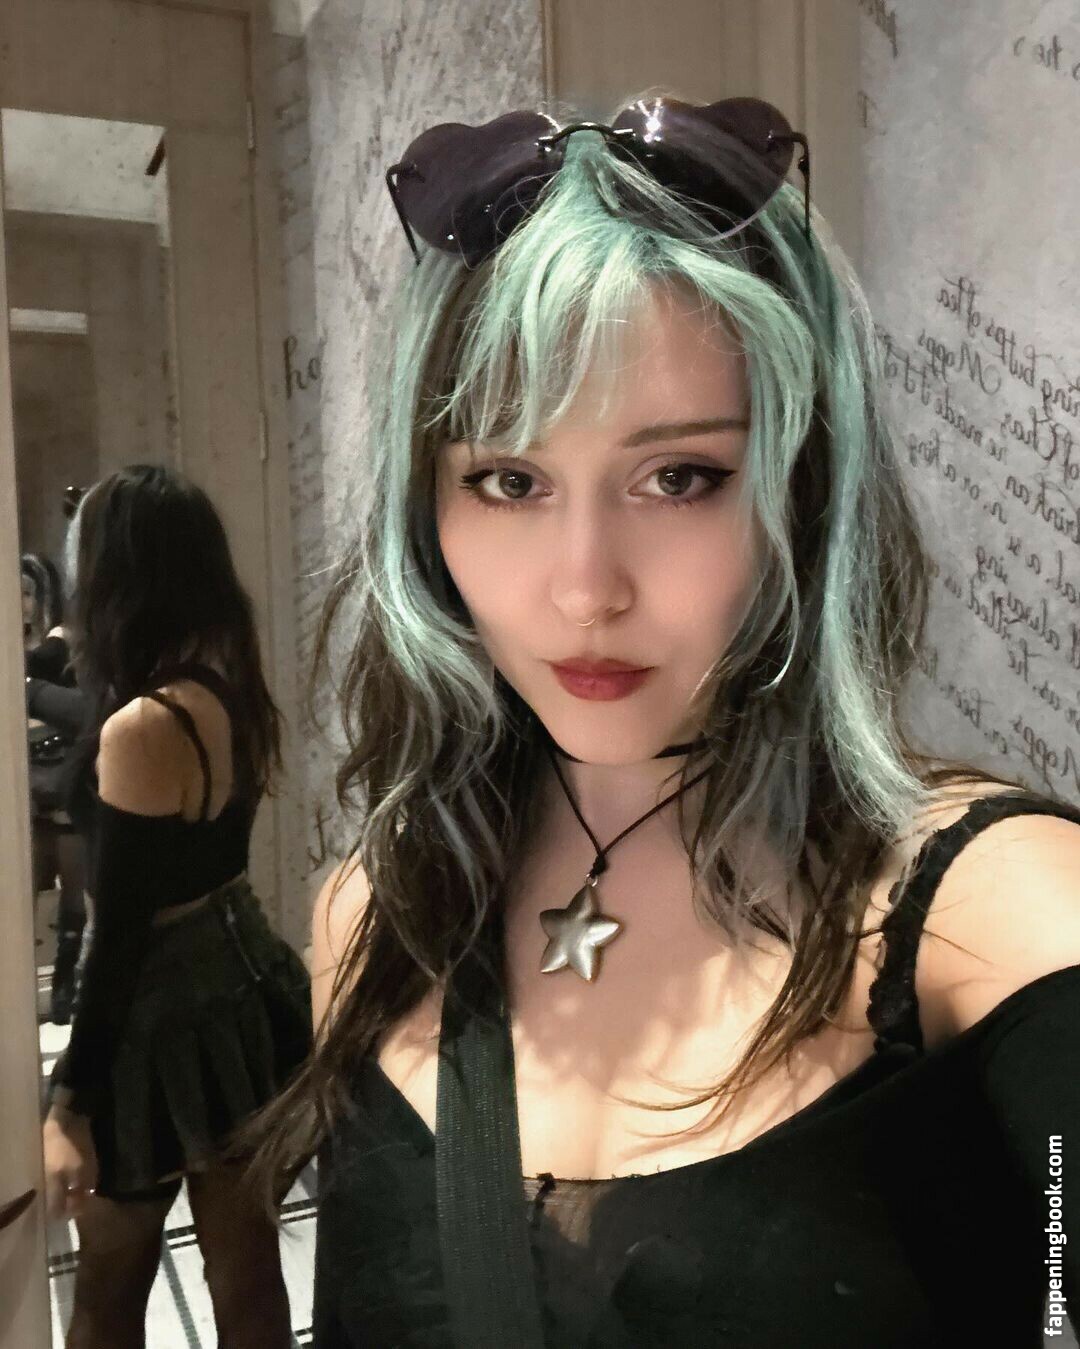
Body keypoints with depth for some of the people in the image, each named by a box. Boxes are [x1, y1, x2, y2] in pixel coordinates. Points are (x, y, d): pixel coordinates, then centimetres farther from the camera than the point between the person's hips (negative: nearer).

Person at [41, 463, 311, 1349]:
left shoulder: (142, 728, -24)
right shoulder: (235, 688, 0)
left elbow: (122, 933, -22)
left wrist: (70, 1102, -13)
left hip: (166, 1013, -7)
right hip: (243, 977, 7)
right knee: (247, 1274, 20)